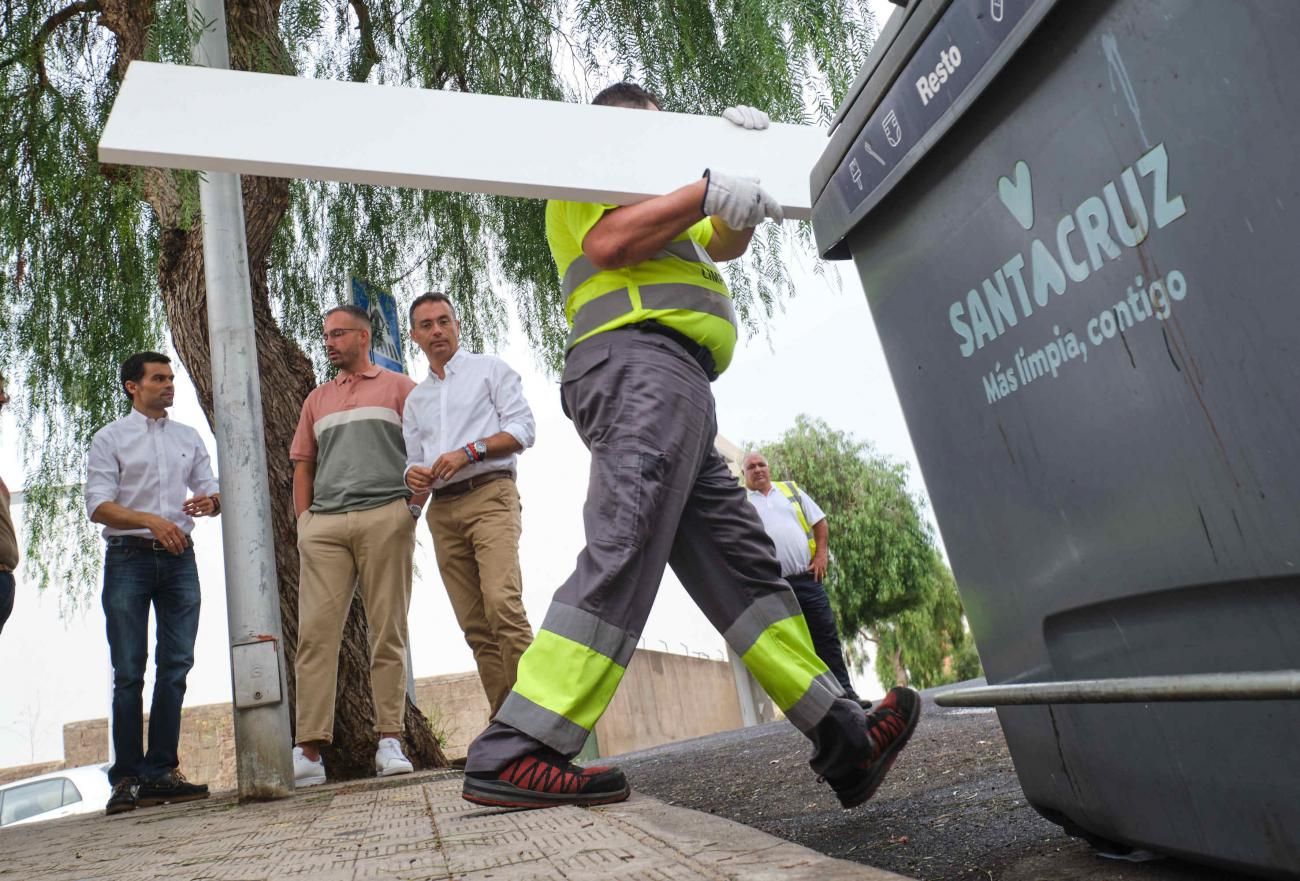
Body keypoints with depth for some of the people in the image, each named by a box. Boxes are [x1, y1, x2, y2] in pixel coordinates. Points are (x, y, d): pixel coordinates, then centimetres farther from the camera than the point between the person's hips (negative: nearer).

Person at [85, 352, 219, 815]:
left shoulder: (189, 437, 17)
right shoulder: (110, 439, 5)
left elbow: (211, 490, 14)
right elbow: (98, 506, -5)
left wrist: (210, 501, -10)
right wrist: (151, 520, -21)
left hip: (179, 557, 4)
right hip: (129, 558, -3)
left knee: (176, 667, 1)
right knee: (129, 672, -2)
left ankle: (160, 772, 7)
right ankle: (127, 777, 4)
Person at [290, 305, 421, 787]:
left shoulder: (398, 387, 12)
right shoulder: (317, 399, 24)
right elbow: (303, 465, 21)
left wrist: (413, 504, -6)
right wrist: (303, 519, 8)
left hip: (385, 516, -3)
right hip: (324, 525, 4)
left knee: (388, 632, -2)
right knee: (315, 633, -4)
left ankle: (390, 740, 3)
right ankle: (309, 750, -3)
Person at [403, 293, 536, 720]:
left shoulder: (489, 368, 10)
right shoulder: (415, 399, 26)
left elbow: (523, 428, -1)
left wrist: (468, 452, -13)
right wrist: (413, 474, 2)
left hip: (489, 494, -5)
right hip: (442, 509, 6)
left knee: (502, 604, -23)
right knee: (475, 625, 0)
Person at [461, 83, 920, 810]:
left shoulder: (649, 207, 42)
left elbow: (726, 243, 43)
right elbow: (608, 243, -7)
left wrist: (743, 183, 29)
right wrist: (705, 190, -4)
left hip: (673, 388, 10)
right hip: (639, 360, -10)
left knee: (743, 568, 2)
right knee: (621, 556, -24)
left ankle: (846, 740, 3)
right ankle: (512, 755, -27)